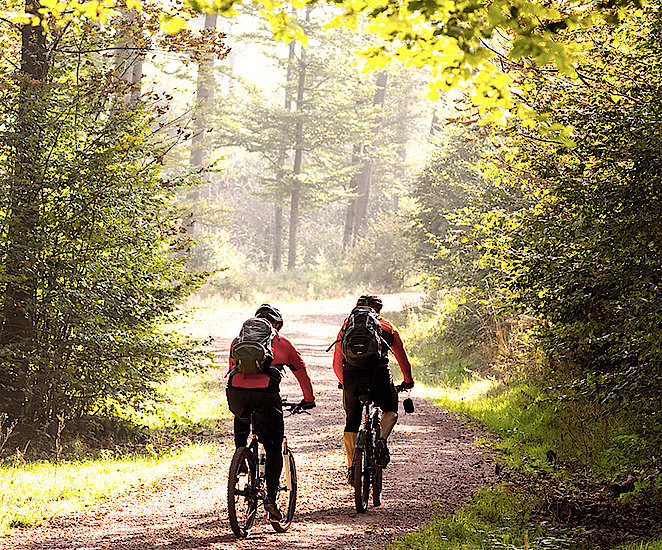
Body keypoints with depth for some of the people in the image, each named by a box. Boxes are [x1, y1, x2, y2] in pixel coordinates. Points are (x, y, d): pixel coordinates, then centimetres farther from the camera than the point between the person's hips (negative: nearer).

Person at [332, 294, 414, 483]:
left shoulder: (347, 327, 23)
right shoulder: (387, 327, 21)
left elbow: (337, 364, 24)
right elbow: (403, 359, 28)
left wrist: (344, 383, 41)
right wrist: (408, 381, 44)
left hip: (352, 375, 1)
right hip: (379, 375, -1)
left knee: (351, 421, 16)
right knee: (391, 410, 23)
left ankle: (351, 467, 11)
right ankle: (382, 439, -5)